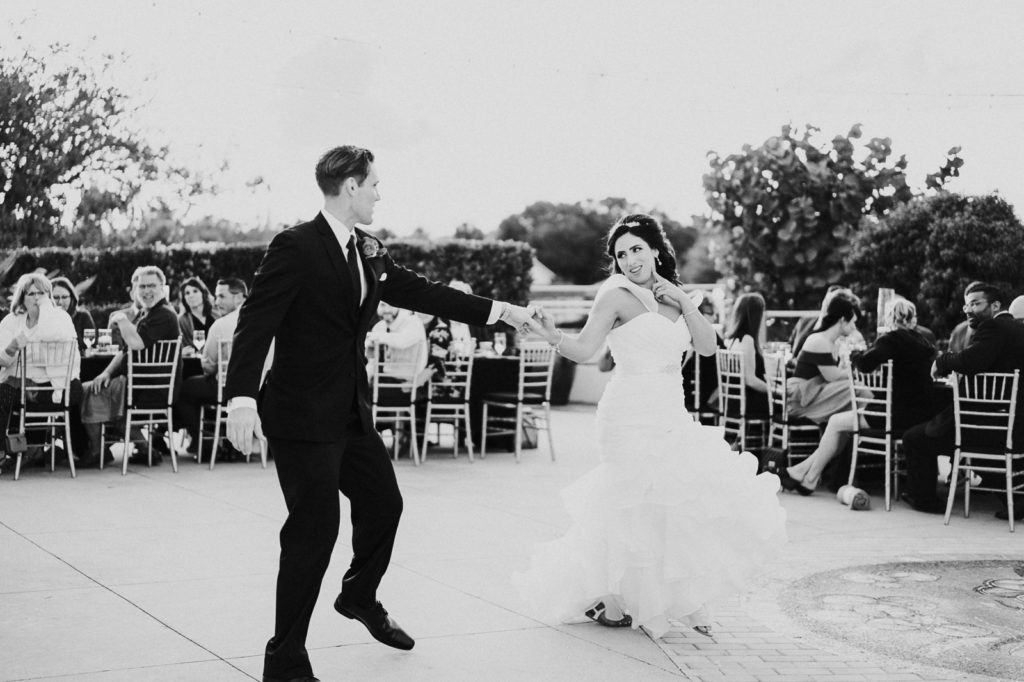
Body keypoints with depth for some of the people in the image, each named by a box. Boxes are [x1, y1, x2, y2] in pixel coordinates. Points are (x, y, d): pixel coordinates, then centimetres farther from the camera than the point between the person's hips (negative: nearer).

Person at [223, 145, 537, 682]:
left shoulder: (368, 250, 8)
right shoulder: (295, 247, -17)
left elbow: (417, 291, 15)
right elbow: (256, 322, -22)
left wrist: (499, 311, 16)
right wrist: (242, 400, -33)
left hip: (352, 413, 9)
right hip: (302, 416, -9)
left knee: (383, 503, 20)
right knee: (314, 530, -6)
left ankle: (359, 596, 48)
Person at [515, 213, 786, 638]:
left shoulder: (672, 297, 12)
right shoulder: (617, 297, -7)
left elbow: (707, 346, 6)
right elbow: (584, 348, -17)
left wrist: (683, 301, -5)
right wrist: (553, 337, -37)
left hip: (670, 416, 7)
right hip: (632, 416, -7)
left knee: (684, 504, 6)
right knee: (637, 510, -6)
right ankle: (609, 602, 8)